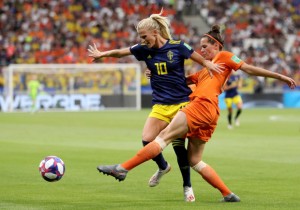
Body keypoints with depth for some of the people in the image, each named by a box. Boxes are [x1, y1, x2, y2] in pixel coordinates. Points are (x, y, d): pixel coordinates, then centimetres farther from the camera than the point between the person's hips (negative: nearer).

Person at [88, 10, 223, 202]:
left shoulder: (177, 47, -8)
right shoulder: (144, 50, 2)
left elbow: (202, 60, -1)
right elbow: (120, 52, 13)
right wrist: (102, 54, 14)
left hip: (182, 103, -4)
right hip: (160, 105, 4)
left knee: (178, 144, -8)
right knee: (147, 140, -13)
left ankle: (187, 186, 11)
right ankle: (163, 167, 19)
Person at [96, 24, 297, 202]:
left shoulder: (224, 57, 10)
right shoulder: (204, 70, 33)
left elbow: (249, 68, 7)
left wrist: (279, 76, 1)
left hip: (203, 105, -9)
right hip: (208, 114, 9)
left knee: (165, 136, -14)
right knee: (195, 160, 7)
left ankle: (122, 168, -20)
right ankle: (228, 194, 3)